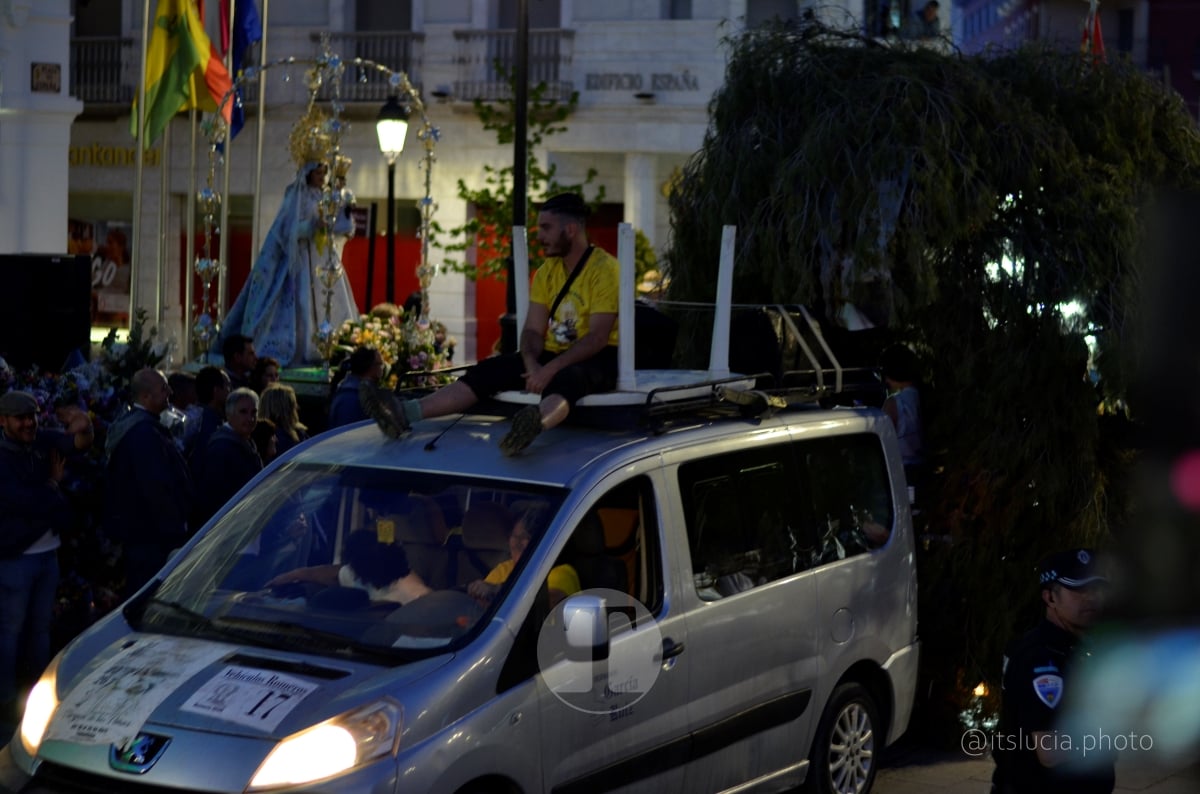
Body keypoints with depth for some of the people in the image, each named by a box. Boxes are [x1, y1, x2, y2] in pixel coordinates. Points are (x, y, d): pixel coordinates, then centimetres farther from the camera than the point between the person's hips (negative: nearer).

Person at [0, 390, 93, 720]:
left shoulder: (43, 442, 1)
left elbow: (79, 443, -13)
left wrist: (83, 429, -35)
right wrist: (53, 485, -6)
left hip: (48, 552, 6)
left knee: (41, 625, 16)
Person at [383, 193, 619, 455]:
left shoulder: (605, 268, -11)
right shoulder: (547, 271, 12)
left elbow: (598, 337, -20)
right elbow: (532, 330, 6)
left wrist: (550, 369, -28)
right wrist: (533, 366, -16)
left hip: (598, 358, -7)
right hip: (553, 355, 7)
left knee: (565, 378, -41)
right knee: (488, 370, -12)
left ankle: (536, 422, -75)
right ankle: (407, 413, -27)